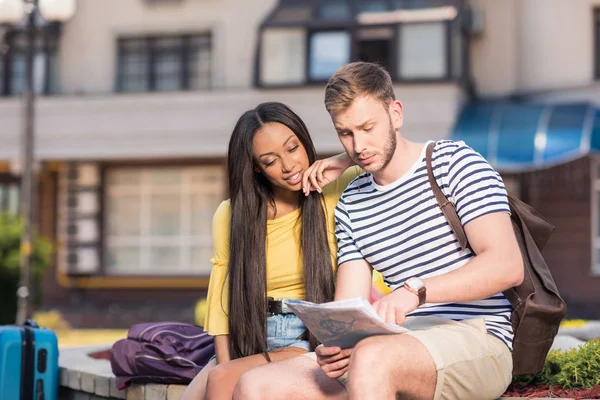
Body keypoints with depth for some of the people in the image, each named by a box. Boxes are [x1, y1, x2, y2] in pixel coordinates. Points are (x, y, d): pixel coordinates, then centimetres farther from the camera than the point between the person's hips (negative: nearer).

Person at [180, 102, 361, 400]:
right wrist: (224, 362, -10)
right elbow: (224, 301, 3)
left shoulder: (334, 195, -1)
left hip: (312, 341, -3)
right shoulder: (230, 216, 6)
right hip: (249, 343, 3)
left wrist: (345, 161, -13)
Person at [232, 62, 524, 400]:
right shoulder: (351, 205, 18)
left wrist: (415, 290, -28)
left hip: (476, 337, -5)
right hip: (404, 346, 6)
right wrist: (335, 345, -15)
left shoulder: (455, 162, 0)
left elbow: (507, 265, -14)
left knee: (371, 358, -38)